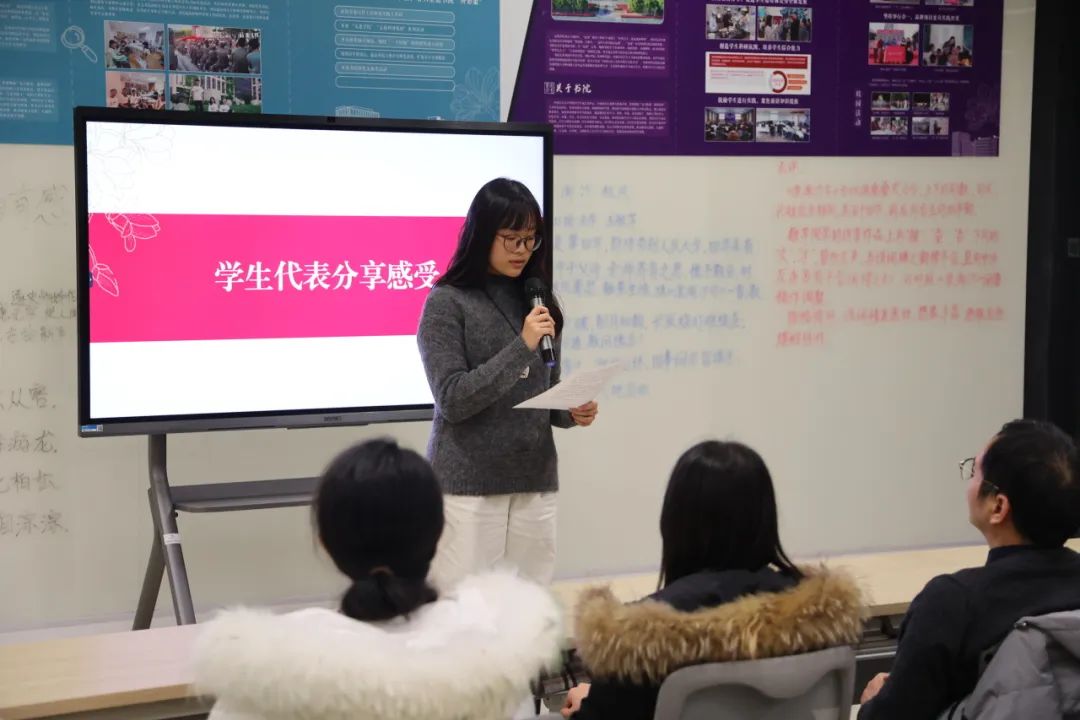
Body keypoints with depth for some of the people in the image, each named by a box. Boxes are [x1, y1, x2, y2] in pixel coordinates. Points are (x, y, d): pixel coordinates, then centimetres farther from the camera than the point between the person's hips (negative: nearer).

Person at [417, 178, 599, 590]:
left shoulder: (539, 303, 11)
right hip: (469, 484, -5)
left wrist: (572, 412, -3)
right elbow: (452, 400, -13)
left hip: (535, 482, 5)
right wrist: (521, 347, -18)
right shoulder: (447, 303, -5)